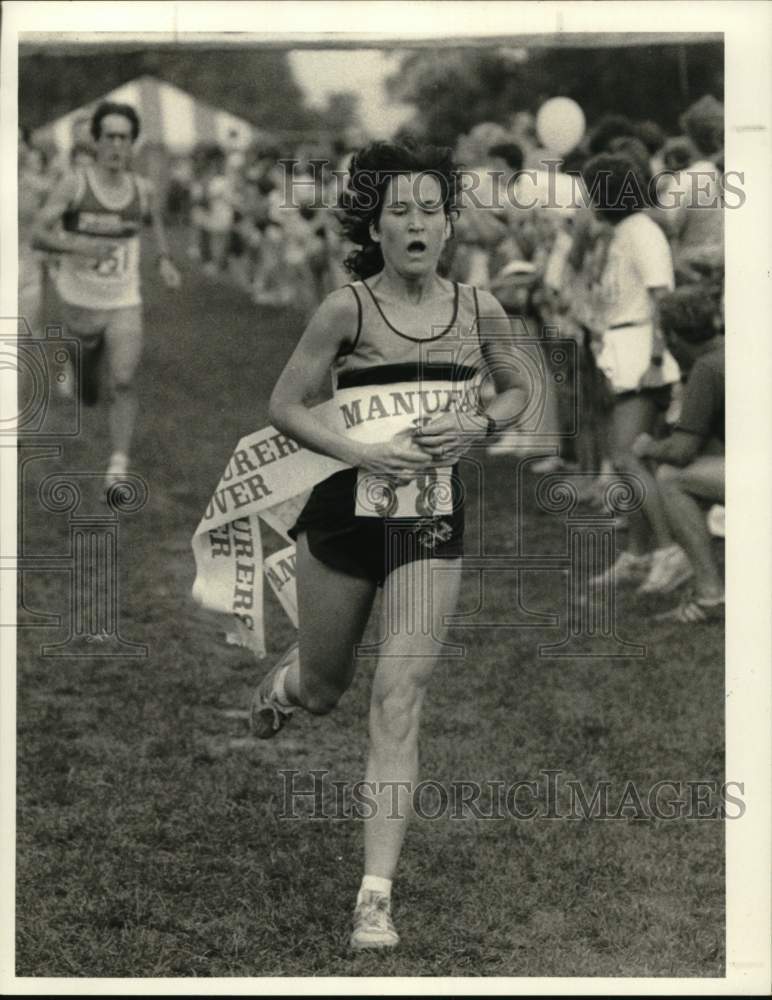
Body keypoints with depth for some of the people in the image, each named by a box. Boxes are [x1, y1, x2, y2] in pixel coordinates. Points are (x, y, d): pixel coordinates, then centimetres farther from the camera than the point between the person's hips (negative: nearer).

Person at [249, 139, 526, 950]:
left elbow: (516, 391, 16)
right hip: (345, 510, -1)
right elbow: (285, 406, -4)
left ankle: (376, 897, -9)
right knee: (323, 690, 16)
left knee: (400, 696, -10)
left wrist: (477, 424, -6)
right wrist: (363, 453, -18)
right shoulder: (347, 310, -9)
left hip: (431, 520, 1)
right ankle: (282, 680, 57)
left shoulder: (479, 310, 0)